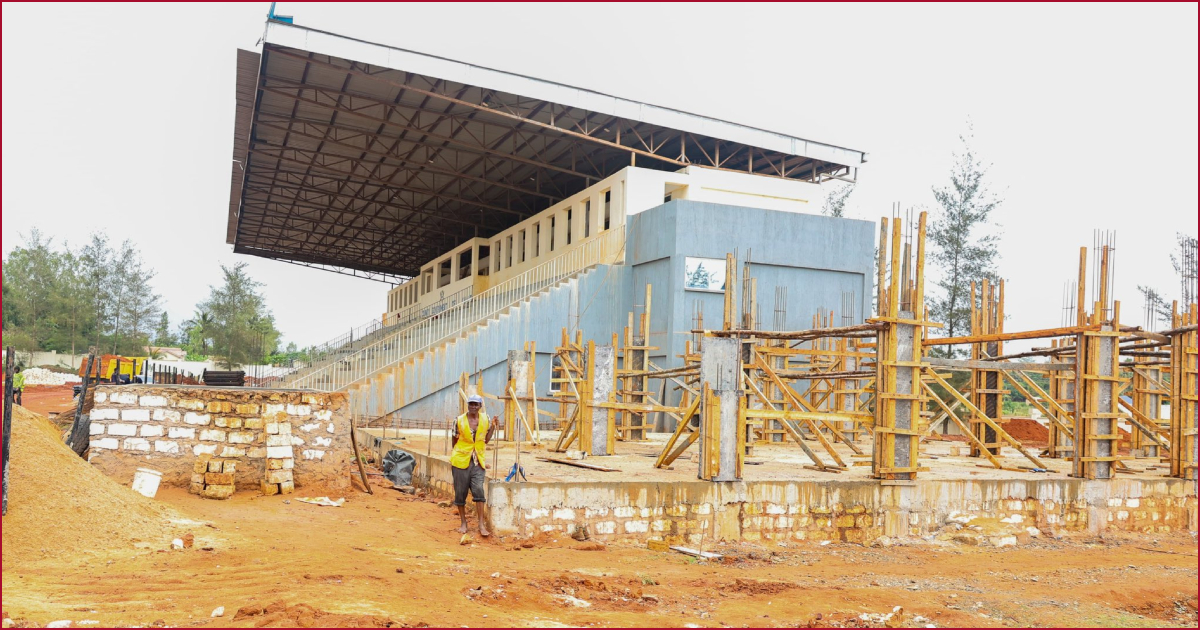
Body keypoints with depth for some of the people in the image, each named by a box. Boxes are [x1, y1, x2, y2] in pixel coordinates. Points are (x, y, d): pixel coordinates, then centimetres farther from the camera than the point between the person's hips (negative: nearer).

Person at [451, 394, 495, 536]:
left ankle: (481, 524, -5)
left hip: (478, 461, 1)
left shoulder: (485, 419, 3)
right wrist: (453, 459, 7)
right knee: (460, 492, 5)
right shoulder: (460, 420, -2)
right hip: (461, 460, -1)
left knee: (478, 490, -9)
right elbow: (455, 440, 7)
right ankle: (463, 523, 20)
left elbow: (486, 440, 9)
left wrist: (493, 427, -4)